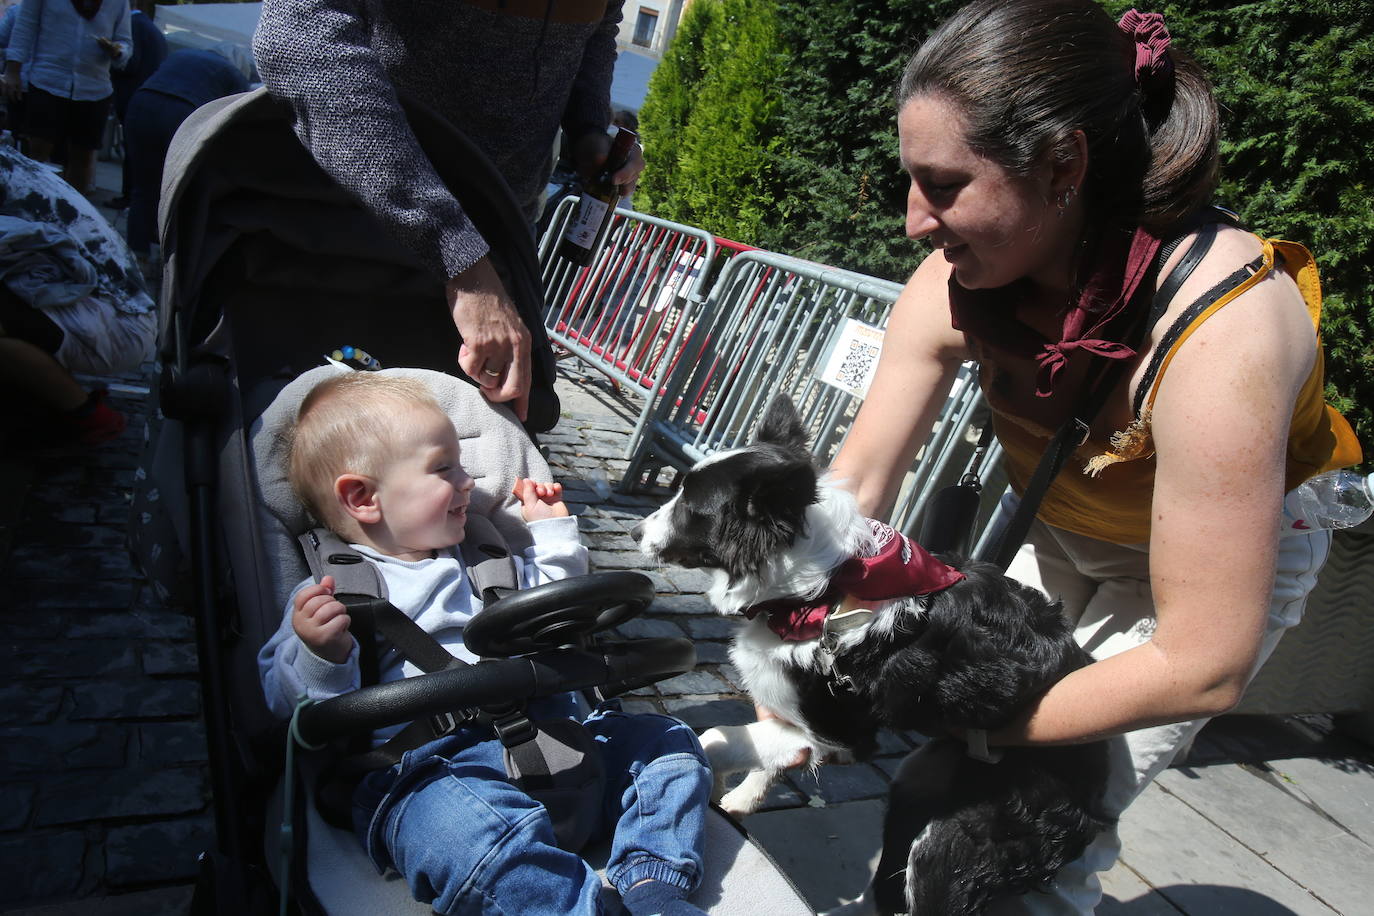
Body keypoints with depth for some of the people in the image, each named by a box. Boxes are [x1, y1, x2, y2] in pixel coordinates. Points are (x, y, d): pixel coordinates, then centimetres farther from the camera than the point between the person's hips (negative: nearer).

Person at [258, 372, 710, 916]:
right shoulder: (332, 593, 7)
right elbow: (286, 701, -1)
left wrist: (554, 533, 32)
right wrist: (319, 655, -22)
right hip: (433, 763, -7)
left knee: (668, 744, -3)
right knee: (474, 834, -41)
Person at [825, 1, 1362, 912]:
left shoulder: (1221, 333, -39)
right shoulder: (959, 280, -26)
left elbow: (1205, 665, -33)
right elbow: (858, 480, -18)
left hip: (1237, 553, -4)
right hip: (1056, 522, 4)